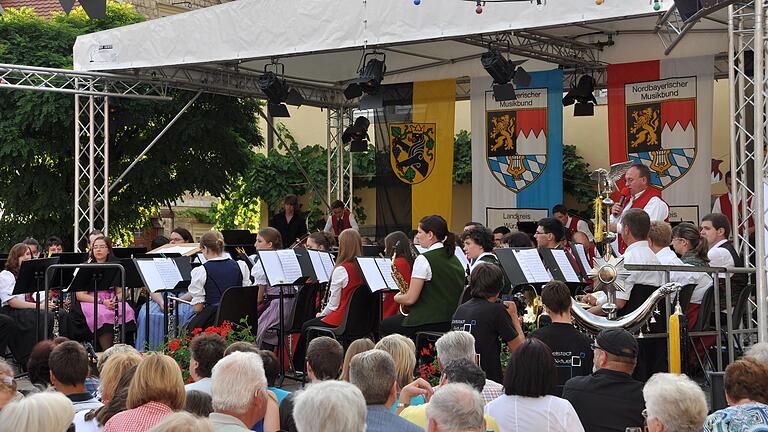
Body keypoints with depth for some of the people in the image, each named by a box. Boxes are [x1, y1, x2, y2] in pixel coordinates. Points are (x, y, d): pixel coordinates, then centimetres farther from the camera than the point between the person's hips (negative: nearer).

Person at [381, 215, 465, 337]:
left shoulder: (424, 260, -15)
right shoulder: (454, 259, 9)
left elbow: (410, 299, -16)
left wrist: (397, 298, 7)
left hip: (429, 323, -8)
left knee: (385, 326, 15)